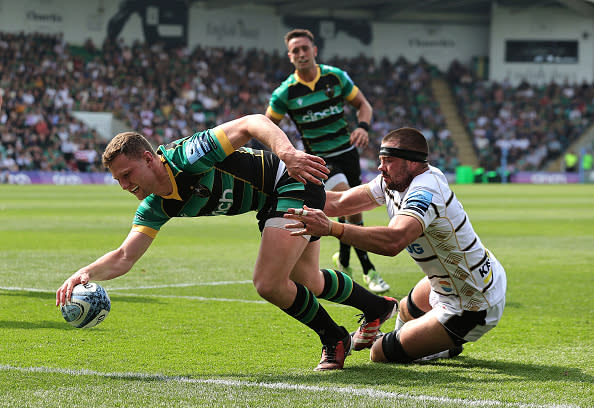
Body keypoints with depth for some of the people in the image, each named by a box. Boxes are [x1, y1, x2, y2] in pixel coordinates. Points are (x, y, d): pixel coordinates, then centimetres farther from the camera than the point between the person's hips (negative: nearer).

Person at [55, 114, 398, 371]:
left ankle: (334, 339, 8)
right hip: (270, 204, 9)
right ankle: (378, 307, 50)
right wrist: (87, 273, -29)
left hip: (294, 182, -9)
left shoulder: (186, 157, -29)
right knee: (308, 282, 22)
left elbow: (252, 123, -34)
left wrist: (287, 152, -51)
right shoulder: (156, 205, -6)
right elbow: (125, 257, -9)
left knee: (269, 283, -18)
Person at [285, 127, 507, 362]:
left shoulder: (426, 193, -30)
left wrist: (331, 228, -56)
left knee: (382, 354, -2)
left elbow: (394, 241, -49)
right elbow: (340, 203, 4)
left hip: (475, 308, -10)